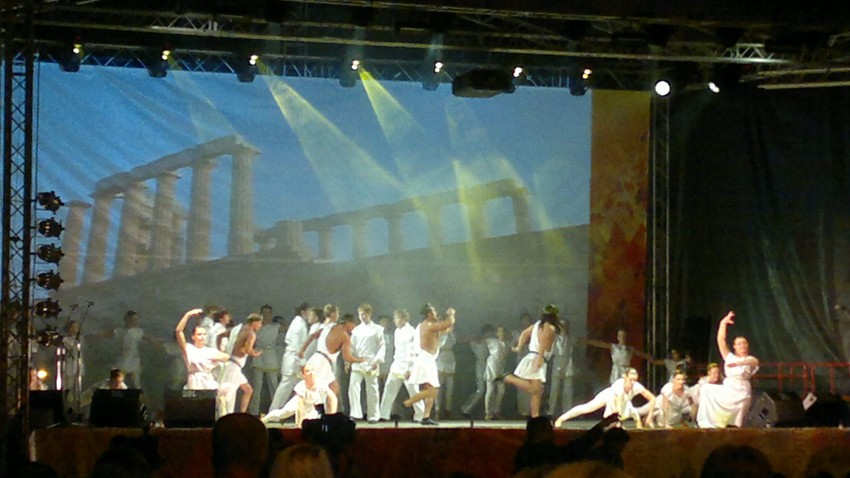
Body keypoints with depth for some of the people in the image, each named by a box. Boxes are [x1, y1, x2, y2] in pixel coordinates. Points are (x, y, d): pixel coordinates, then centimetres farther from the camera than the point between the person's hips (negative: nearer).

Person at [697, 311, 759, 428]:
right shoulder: (730, 357, 11)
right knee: (706, 389, -11)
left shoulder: (751, 359, 4)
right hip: (727, 389, 3)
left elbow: (754, 362, -22)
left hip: (741, 392, -3)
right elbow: (721, 341, 3)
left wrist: (738, 363, -42)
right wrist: (723, 324, -6)